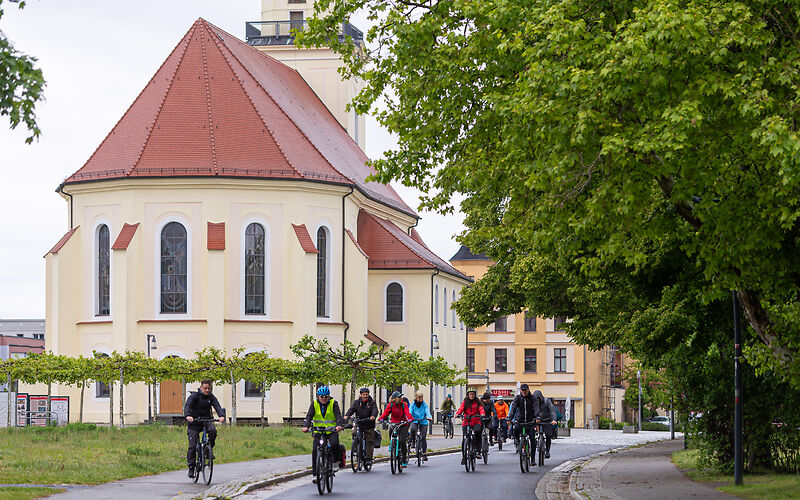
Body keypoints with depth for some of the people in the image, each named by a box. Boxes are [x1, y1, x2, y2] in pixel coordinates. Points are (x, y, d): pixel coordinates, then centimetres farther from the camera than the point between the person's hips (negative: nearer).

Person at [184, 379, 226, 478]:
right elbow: (187, 405, -22)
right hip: (194, 422, -2)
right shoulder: (194, 396, -7)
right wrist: (188, 415, -43)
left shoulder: (211, 397, 3)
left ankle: (210, 449, -10)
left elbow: (217, 407, -12)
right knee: (192, 445, -10)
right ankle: (191, 468, -2)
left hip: (206, 420, 2)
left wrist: (221, 416, -34)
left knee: (213, 430, -32)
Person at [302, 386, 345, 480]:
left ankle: (338, 459, 1)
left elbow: (338, 415, -16)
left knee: (334, 444, -29)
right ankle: (315, 474, -3)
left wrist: (339, 425, -36)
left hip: (332, 431, -2)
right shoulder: (314, 404, 0)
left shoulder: (333, 403, -4)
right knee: (315, 451, -11)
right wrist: (306, 426, -28)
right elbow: (309, 416, -9)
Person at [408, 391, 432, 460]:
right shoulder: (412, 404, 2)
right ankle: (413, 441, -9)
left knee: (423, 437, -10)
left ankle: (424, 454, -3)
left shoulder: (425, 405, 2)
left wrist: (429, 417, -31)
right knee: (413, 429, -34)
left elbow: (427, 412, -9)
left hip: (423, 423, 0)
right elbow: (410, 412, -8)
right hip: (415, 421, 0)